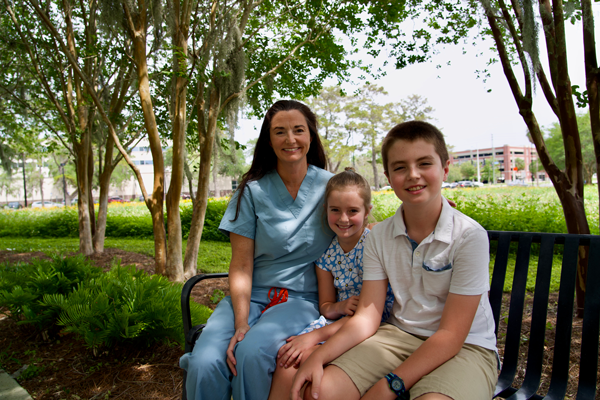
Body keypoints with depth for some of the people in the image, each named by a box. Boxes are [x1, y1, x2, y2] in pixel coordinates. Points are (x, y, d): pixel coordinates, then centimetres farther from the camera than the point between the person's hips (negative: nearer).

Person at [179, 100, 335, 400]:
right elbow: (241, 267, -1)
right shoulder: (253, 191, 1)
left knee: (252, 352, -31)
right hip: (253, 294, 1)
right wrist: (241, 324, -17)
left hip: (304, 297, -1)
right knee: (204, 364, -25)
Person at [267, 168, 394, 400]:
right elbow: (325, 307, 12)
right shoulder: (327, 254, 5)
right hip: (338, 319, 5)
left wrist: (316, 335, -19)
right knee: (286, 358, -22)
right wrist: (341, 307, -14)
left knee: (297, 359, -24)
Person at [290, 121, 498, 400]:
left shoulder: (469, 235, -17)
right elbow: (367, 316, -3)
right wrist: (318, 356, -18)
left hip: (465, 346, -3)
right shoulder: (379, 236, -1)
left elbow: (451, 334, -16)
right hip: (399, 336, 4)